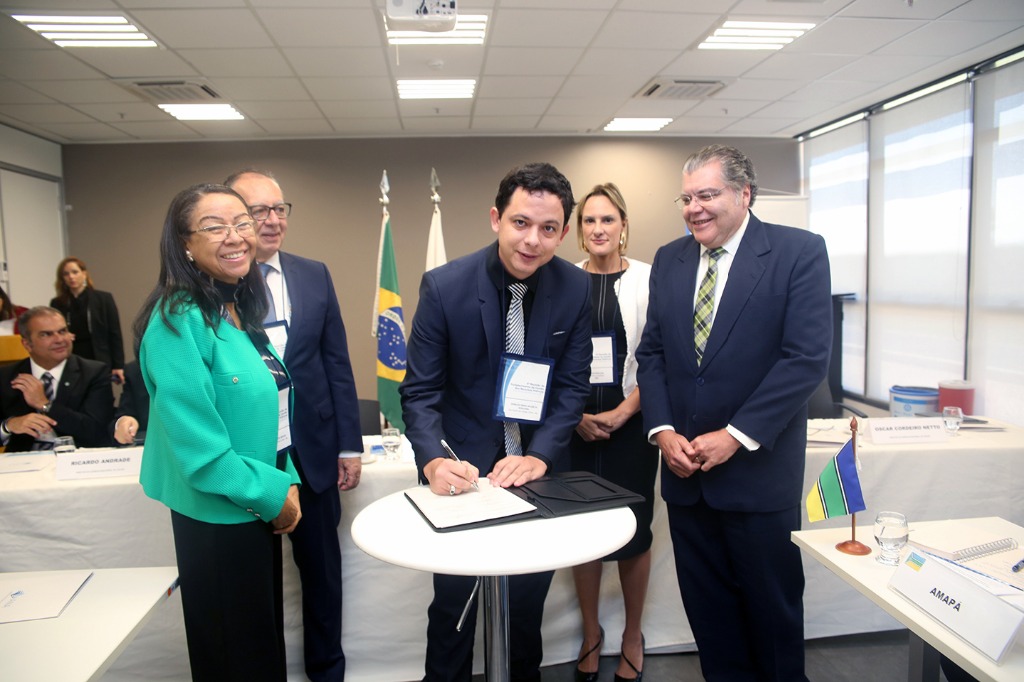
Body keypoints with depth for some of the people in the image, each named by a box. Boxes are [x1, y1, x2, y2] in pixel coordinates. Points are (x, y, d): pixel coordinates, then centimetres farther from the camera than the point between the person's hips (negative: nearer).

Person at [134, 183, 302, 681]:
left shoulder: (242, 313, 5)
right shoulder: (178, 322, -21)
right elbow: (199, 448, -25)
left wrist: (287, 482, 2)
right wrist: (273, 494, -15)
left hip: (259, 509, 8)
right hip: (217, 517, -8)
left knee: (265, 639, 24)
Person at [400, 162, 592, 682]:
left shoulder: (576, 288, -9)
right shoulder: (444, 285, -16)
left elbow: (573, 385, -6)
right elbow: (420, 389, -12)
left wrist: (540, 455, -19)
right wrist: (433, 460, -28)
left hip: (539, 468, 2)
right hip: (462, 465, -2)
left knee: (530, 596, 18)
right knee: (452, 599, 11)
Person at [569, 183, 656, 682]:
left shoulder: (647, 278, -2)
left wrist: (622, 413, -11)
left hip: (630, 421, -1)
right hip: (576, 425, 2)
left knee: (633, 530, 5)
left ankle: (632, 637, 27)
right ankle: (591, 633, 29)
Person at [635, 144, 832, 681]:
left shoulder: (799, 252, -7)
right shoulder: (668, 260, 7)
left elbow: (808, 358, -14)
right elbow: (651, 352, 7)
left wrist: (736, 436, -17)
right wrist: (662, 429, -6)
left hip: (758, 471, -4)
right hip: (686, 472, 4)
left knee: (772, 606, 14)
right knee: (707, 607, 16)